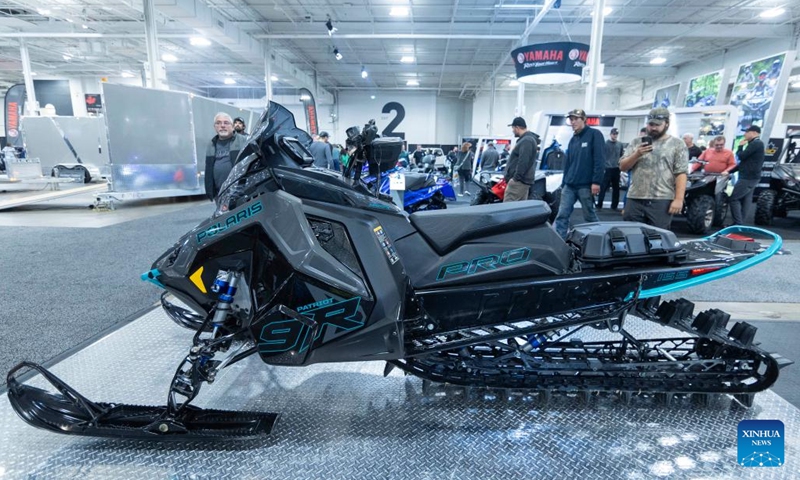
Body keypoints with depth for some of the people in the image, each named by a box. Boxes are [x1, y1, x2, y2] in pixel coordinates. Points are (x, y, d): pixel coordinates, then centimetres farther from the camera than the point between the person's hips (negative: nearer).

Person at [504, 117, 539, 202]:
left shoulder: (526, 141, -15)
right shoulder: (527, 139, 22)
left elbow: (523, 162, -24)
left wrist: (515, 178, -23)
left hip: (519, 181, -11)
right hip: (522, 181, 11)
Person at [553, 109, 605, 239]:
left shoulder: (594, 134, -2)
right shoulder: (573, 139, 19)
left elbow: (600, 160, -11)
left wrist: (596, 181, -19)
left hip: (585, 185, -6)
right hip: (569, 186, 6)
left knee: (590, 217, 3)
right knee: (562, 216, -1)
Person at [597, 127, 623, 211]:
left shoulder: (620, 144, 10)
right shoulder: (605, 143, 0)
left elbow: (621, 156, 17)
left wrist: (620, 165, 7)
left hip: (616, 169, 4)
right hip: (607, 169, -4)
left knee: (616, 188, 6)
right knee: (603, 188, -5)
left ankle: (614, 205, 14)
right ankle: (599, 205, -1)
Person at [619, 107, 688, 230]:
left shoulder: (677, 144, 5)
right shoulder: (636, 142, 13)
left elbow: (681, 174, -2)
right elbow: (622, 167, 8)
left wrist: (678, 199, -11)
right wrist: (637, 154, -10)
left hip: (662, 201, -3)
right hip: (635, 199, 3)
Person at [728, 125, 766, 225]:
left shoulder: (755, 143, -15)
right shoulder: (757, 144, 20)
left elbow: (741, 156, -18)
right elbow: (745, 161, 23)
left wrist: (740, 146, 0)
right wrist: (730, 171, 19)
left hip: (748, 177, -10)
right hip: (751, 177, 10)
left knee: (734, 199, -10)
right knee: (746, 200, 9)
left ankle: (738, 224, -11)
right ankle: (741, 223, 12)